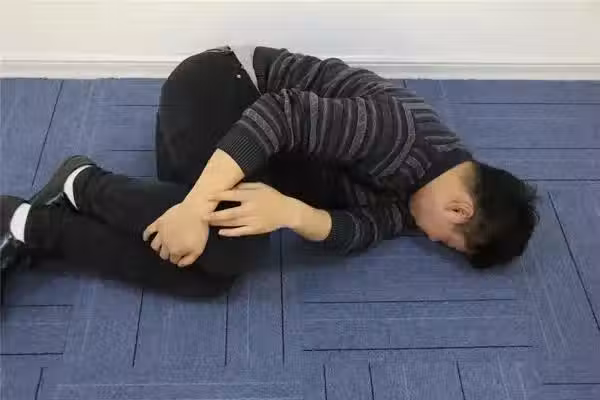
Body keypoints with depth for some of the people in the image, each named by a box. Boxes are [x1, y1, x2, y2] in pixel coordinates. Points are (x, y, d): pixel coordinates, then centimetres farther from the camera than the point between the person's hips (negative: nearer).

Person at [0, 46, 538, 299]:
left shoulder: (407, 191, 4)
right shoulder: (400, 131, -24)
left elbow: (361, 227, -9)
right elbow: (286, 112, -32)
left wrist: (292, 212, -33)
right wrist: (194, 207, -40)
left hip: (247, 124, 8)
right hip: (221, 86, -8)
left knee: (206, 270, -13)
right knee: (235, 246, -30)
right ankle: (85, 185, -9)